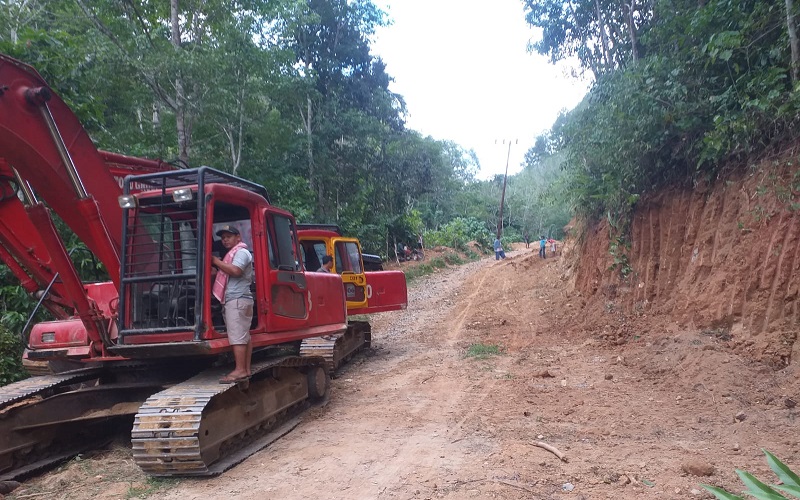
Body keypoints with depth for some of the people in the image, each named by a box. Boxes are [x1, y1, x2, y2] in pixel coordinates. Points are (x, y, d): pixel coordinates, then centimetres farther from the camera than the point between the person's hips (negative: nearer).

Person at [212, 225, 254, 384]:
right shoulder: (234, 253, 25)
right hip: (239, 300, 10)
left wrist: (216, 262, -12)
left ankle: (240, 370, -14)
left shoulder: (241, 252, -6)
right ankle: (246, 370, 11)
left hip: (237, 299, -10)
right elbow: (228, 273, 22)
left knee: (236, 336, -13)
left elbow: (235, 270, -22)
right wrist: (217, 263, 6)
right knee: (244, 336, 8)